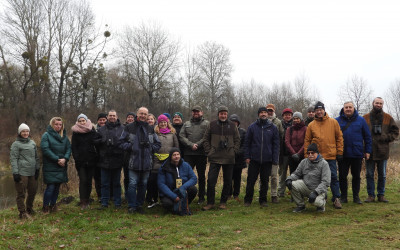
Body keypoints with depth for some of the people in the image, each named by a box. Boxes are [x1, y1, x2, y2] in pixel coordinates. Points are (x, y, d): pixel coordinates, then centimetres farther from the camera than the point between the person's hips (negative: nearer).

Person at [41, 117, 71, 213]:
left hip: (61, 166, 5)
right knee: (50, 187, -7)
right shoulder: (46, 135, -4)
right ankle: (45, 207, 6)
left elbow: (69, 148, 6)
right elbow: (45, 149, -13)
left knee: (57, 187, 10)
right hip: (50, 167, -5)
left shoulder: (64, 136, 13)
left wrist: (65, 158, -12)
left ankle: (53, 205, 22)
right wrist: (57, 159, -16)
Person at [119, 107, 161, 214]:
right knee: (133, 184, -6)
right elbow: (121, 142, 4)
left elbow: (158, 144, 15)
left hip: (147, 162, 3)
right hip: (134, 161, -3)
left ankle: (139, 205, 21)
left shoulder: (150, 129, 11)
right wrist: (131, 147, -10)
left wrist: (150, 147, -2)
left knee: (143, 184, 9)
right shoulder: (129, 128, 3)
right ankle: (131, 206, 5)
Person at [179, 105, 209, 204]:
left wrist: (197, 145, -18)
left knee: (201, 176, 8)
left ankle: (201, 197, 17)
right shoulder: (186, 124, 14)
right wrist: (191, 145, -13)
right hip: (188, 154, 2)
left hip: (201, 154, -2)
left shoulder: (206, 123, 5)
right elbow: (182, 137, 2)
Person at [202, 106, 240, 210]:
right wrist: (209, 151, 0)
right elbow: (206, 139, 9)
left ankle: (223, 202, 20)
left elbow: (237, 140, 12)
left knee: (228, 181, 7)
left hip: (229, 158, 1)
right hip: (215, 158, -1)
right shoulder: (212, 125, 5)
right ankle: (210, 202, 6)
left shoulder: (232, 125, 7)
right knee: (211, 180, -5)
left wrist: (234, 151, 1)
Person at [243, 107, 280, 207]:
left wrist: (275, 159, -2)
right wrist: (247, 156, -3)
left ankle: (263, 200, 20)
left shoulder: (273, 127, 5)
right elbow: (247, 143, 4)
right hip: (254, 159, -1)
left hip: (267, 160, 1)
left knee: (264, 181, 8)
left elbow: (276, 144, 5)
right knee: (251, 180, 3)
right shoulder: (252, 127, 2)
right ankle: (248, 200, 14)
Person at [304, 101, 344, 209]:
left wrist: (340, 152, 1)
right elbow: (307, 141, 7)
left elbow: (339, 137, 6)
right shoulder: (311, 125, 5)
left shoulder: (333, 122, 4)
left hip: (331, 156, -1)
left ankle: (336, 198, 7)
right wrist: (307, 156, 2)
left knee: (333, 177, 0)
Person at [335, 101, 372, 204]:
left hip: (357, 154, 0)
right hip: (343, 154, 0)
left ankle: (356, 196, 20)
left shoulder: (361, 120, 4)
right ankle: (343, 196, 16)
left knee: (356, 176, 9)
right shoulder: (337, 121, 1)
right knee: (342, 176, 5)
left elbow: (367, 137, 7)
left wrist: (367, 151, 3)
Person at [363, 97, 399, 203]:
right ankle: (371, 195, 11)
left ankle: (381, 195, 18)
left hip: (382, 151, 1)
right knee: (369, 175, 4)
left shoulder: (388, 118, 5)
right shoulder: (365, 118, 3)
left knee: (382, 175, 9)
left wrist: (386, 138, -7)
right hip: (370, 151, -1)